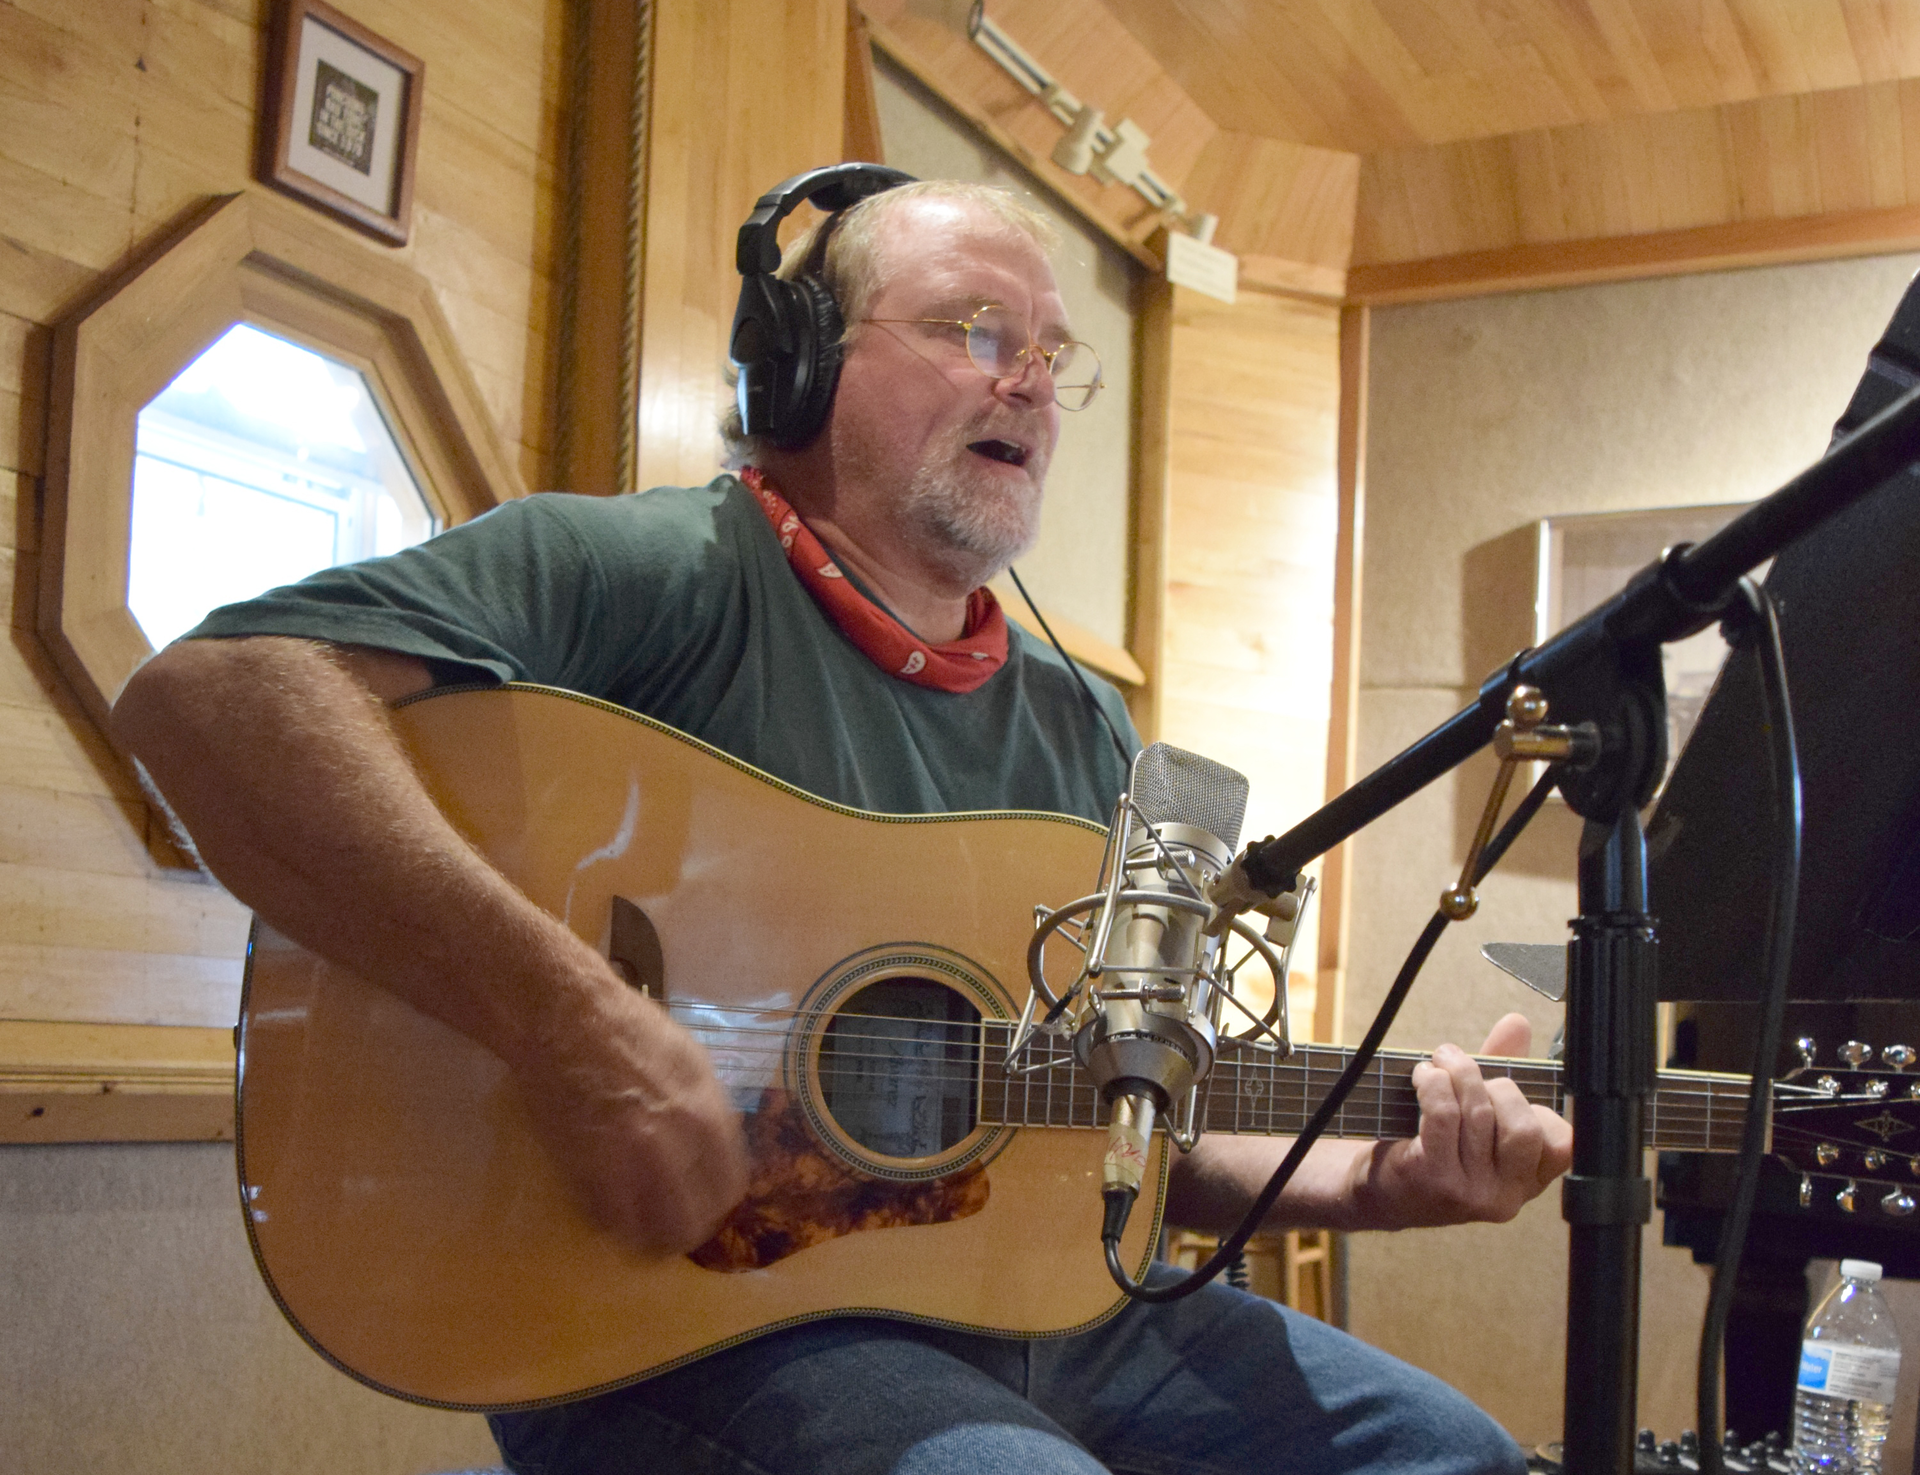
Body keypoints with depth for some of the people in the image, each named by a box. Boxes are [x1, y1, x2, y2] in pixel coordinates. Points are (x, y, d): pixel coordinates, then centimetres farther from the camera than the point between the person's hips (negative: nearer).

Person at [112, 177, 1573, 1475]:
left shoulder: (1079, 726, 12)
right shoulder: (658, 573, -11)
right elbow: (206, 692, -26)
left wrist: (1373, 1182, -5)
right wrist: (565, 1017, -33)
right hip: (679, 1315, -7)